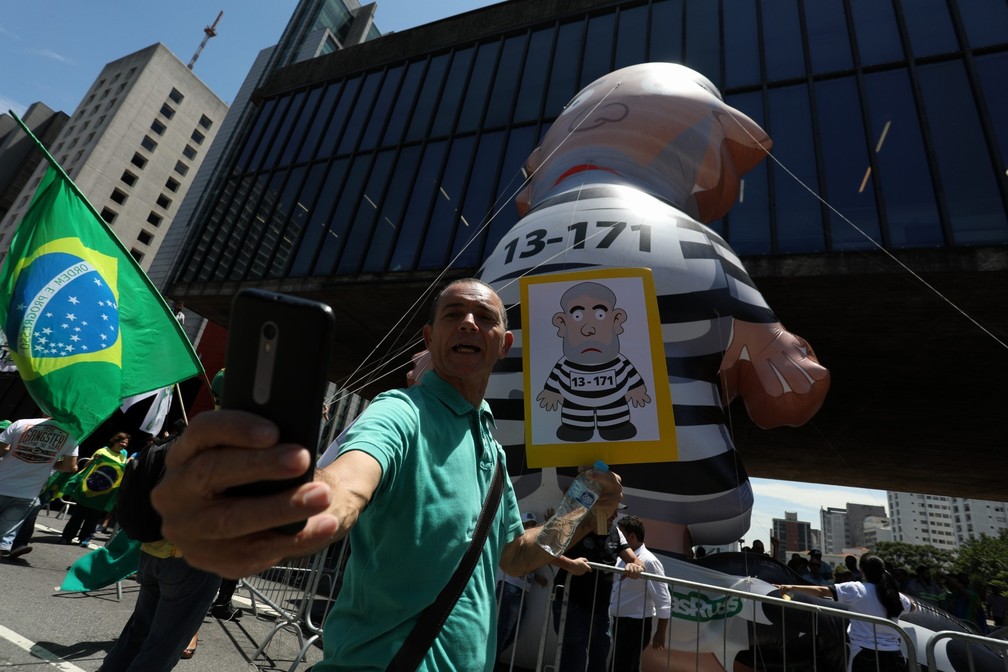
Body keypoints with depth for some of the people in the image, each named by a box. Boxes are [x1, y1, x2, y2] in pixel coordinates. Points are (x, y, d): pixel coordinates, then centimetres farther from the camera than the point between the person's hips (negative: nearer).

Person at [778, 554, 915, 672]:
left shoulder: (855, 589, -10)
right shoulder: (896, 596, 6)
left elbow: (821, 591, -15)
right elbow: (912, 607, 30)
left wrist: (793, 588, -9)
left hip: (865, 654, -5)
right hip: (892, 656, 5)